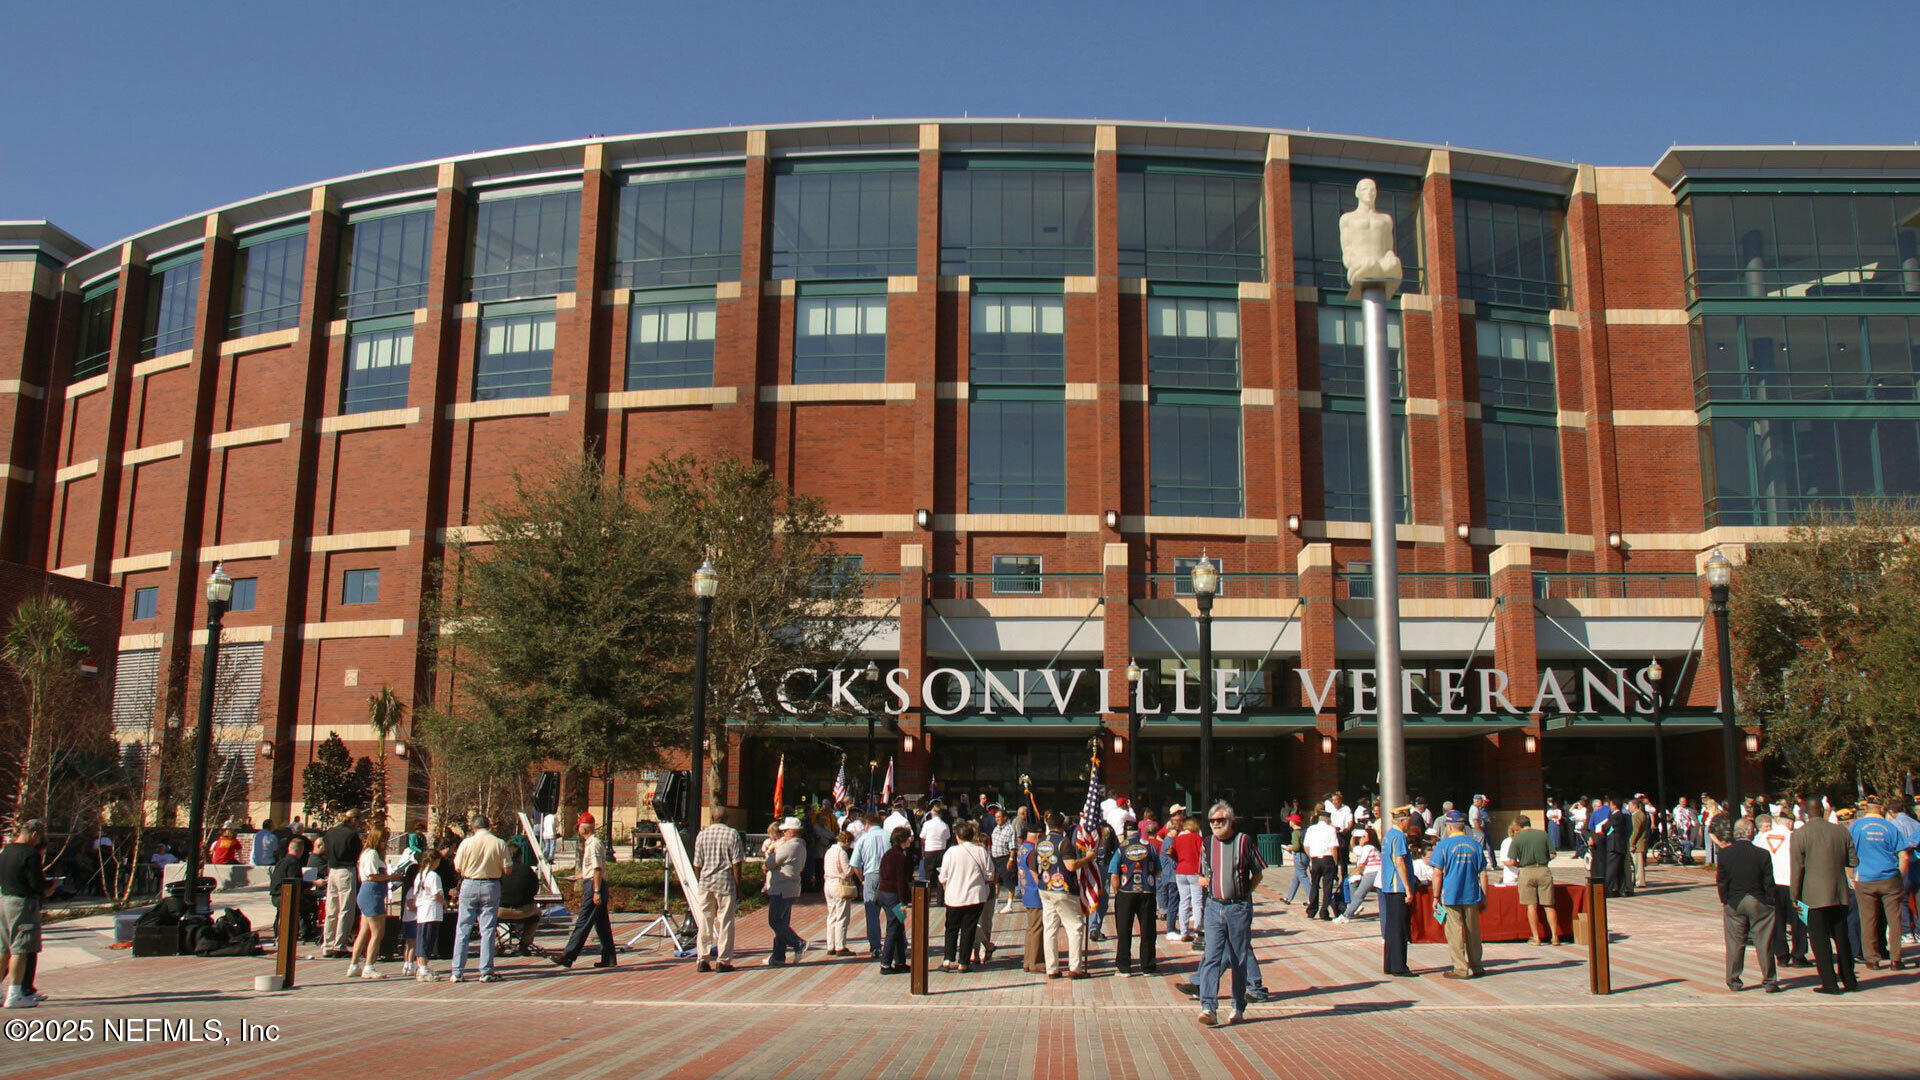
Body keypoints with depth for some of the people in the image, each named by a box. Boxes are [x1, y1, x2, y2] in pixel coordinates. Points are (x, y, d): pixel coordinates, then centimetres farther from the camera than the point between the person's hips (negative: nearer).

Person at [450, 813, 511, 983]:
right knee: (487, 930, 5)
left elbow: (458, 868, -1)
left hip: (469, 885, 0)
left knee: (462, 930, 8)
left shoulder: (466, 843, -6)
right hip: (491, 886, 0)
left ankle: (457, 972, 8)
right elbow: (507, 868, -4)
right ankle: (486, 972, 4)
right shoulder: (499, 843, -5)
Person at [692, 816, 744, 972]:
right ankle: (723, 961, 4)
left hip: (706, 883, 3)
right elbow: (736, 864, -7)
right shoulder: (732, 834, -5)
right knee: (725, 922, 4)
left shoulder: (702, 834, 4)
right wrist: (738, 888, -1)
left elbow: (697, 865, 6)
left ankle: (702, 960, 12)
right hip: (726, 883, -3)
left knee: (704, 922, 11)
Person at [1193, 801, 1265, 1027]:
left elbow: (1257, 874, 4)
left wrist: (1245, 891, -5)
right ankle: (1209, 1007, -13)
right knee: (1211, 957, -8)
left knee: (1239, 960, 7)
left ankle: (1238, 1007, 20)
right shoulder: (1207, 845, 8)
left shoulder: (1243, 841, -4)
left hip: (1239, 908, -3)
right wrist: (1203, 881, 3)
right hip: (1214, 907, 3)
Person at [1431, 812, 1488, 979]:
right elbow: (1483, 874, 7)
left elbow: (1438, 874, -7)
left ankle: (1462, 968, 2)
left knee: (1455, 932, 2)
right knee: (1473, 931, 13)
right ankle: (1476, 967, 20)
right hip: (1472, 896, 4)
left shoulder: (1443, 845, -5)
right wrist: (1484, 898, 13)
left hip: (1451, 895, -4)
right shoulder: (1476, 845, 6)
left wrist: (1436, 897, 0)